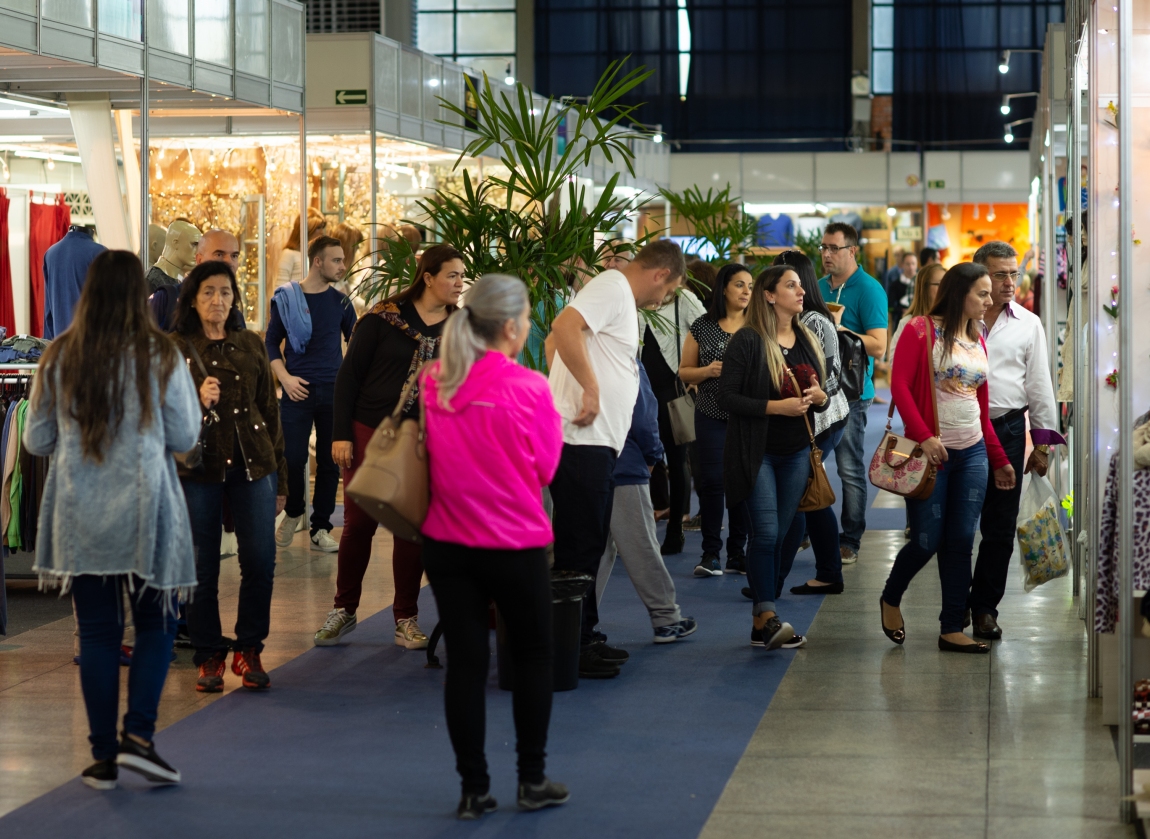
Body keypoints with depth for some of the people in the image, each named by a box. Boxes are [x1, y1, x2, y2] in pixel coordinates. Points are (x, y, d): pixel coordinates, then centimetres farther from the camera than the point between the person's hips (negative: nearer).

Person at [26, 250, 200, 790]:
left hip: (78, 515, 2)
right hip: (143, 512, -2)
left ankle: (104, 757, 10)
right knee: (155, 623, 12)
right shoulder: (160, 357, -9)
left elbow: (36, 441, 4)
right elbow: (184, 437, -5)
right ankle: (138, 735, -2)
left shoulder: (58, 358, -2)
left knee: (97, 631, 8)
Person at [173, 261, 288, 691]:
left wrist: (279, 480, 13)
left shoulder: (251, 345, 12)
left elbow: (270, 410, 14)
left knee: (260, 560, -6)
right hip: (199, 467, -2)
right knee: (202, 567, 0)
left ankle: (249, 651, 11)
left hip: (254, 464, 2)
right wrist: (197, 402, -18)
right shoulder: (176, 348, 4)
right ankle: (209, 658, 13)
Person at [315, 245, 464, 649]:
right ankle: (344, 609, 18)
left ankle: (406, 620, 15)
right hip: (369, 432, -2)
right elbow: (349, 374, -3)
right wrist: (341, 434, -7)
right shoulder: (384, 317, -6)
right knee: (358, 523, 2)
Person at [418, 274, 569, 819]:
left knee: (465, 661, 8)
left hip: (447, 543, 3)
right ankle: (532, 781, 20)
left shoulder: (431, 385, -2)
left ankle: (474, 790, 12)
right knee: (532, 656, 15)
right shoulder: (528, 389, -14)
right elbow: (545, 467, -5)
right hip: (515, 544, -3)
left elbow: (425, 457, 9)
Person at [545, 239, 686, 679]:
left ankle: (583, 639, 24)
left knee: (587, 547, 16)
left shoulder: (619, 295, 20)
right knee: (579, 548, -6)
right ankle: (571, 648, -1)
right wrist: (590, 388, -23)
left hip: (596, 441, 10)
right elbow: (565, 327, -27)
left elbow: (555, 340, 26)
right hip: (581, 440, -10)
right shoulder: (613, 287, -10)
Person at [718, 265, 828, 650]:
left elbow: (821, 397, 18)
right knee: (766, 533, -12)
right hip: (757, 452, -6)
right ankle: (768, 616, -6)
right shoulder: (747, 341, -9)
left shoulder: (809, 340, 11)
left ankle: (761, 624, 11)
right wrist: (776, 406, -21)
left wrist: (819, 397, -6)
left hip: (797, 452, 6)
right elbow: (727, 397, -14)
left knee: (779, 536, 7)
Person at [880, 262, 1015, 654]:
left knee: (961, 542, 4)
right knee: (927, 540, -3)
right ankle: (890, 599, 25)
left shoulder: (978, 340, 12)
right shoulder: (921, 331, -6)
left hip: (973, 453, 6)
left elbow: (981, 407, 17)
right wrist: (924, 436, -21)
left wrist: (999, 459, 16)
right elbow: (900, 386, -13)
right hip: (931, 451, -5)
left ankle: (952, 629, 10)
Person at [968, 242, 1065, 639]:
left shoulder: (1028, 324, 8)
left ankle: (985, 607, 14)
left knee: (1000, 528, 3)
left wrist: (1042, 443, 5)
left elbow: (1039, 384, 10)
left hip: (1008, 430, 1)